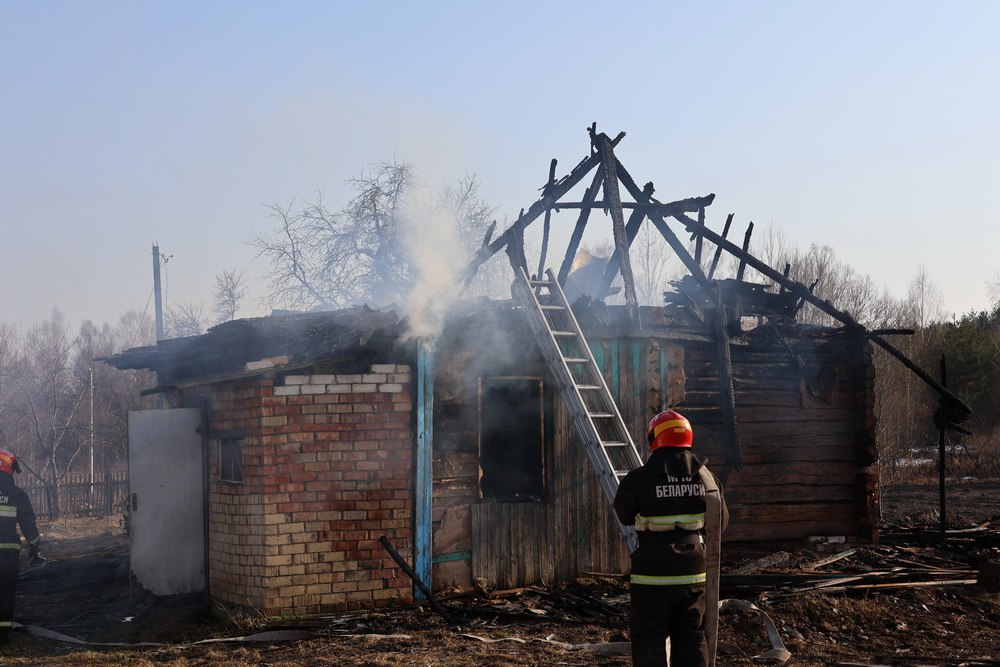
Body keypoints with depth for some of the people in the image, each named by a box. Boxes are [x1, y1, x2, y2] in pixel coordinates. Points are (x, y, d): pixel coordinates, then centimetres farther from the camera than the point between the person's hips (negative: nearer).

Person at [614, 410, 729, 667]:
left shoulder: (638, 479, -12)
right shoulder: (705, 477, 0)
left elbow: (623, 516, 4)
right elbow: (721, 521, 11)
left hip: (653, 577, -4)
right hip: (694, 574, 4)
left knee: (649, 641, 5)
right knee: (692, 640, 14)